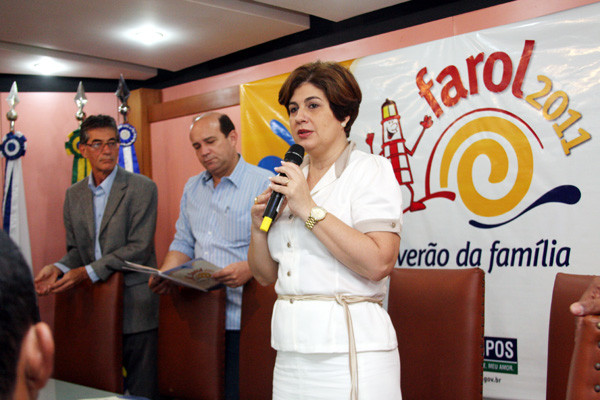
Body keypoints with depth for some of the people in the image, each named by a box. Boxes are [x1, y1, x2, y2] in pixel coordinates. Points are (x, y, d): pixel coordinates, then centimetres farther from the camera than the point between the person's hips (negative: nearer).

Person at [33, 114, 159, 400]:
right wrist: (58, 269, -7)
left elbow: (138, 248, -13)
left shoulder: (141, 188, -6)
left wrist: (88, 272, -18)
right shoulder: (74, 194, 12)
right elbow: (75, 249, 15)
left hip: (134, 307, -5)